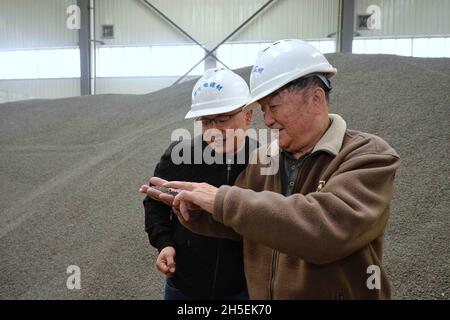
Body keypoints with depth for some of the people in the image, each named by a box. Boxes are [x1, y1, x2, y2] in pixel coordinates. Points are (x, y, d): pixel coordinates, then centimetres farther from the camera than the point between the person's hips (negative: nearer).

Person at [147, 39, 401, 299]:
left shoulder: (370, 157, -19)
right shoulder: (261, 159, -2)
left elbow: (327, 227, -35)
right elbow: (230, 221, 7)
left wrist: (223, 200, -33)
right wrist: (193, 207, -13)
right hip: (259, 294, 5)